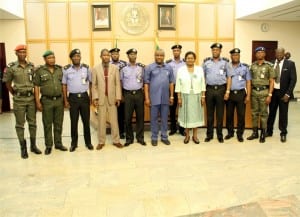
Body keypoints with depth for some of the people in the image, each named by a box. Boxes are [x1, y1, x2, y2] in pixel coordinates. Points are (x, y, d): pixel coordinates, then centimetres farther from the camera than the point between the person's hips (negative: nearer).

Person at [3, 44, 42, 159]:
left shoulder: (31, 66, 3)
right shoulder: (11, 67, -5)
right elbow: (8, 83, 5)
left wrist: (35, 94, 5)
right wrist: (15, 94, 5)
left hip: (31, 98, 3)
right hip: (19, 100, -2)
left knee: (32, 123, 10)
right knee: (20, 124, 5)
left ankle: (33, 145, 23)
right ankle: (23, 148, 15)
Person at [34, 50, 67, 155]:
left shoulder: (60, 69, 7)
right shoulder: (39, 71, -2)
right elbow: (36, 87, -2)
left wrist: (65, 98, 7)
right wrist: (37, 102, -7)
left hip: (59, 100, 3)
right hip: (47, 101, -3)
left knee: (58, 123, 10)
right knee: (47, 124, 5)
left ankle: (58, 143, 22)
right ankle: (48, 145, 15)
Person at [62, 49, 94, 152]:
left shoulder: (86, 68, 2)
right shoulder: (66, 69, -1)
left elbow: (91, 83, 8)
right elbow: (64, 85, 3)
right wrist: (65, 100, 0)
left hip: (84, 97, 1)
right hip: (73, 98, -1)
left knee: (86, 121, 7)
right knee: (73, 122, 6)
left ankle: (88, 142, 19)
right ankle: (74, 143, 18)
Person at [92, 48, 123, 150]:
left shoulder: (115, 68, 4)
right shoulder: (95, 69, 2)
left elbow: (117, 84, 2)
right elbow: (94, 85, 2)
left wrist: (118, 97, -4)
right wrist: (95, 98, -6)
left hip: (112, 98, 0)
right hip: (100, 98, 0)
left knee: (114, 120, 6)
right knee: (101, 121, 6)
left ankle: (116, 140, 15)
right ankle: (101, 142, 15)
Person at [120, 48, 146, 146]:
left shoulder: (142, 67, 4)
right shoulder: (123, 68, 2)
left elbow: (145, 80, 8)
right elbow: (120, 82, 6)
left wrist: (145, 93, 0)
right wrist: (121, 95, 2)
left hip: (139, 93, 1)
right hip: (128, 94, -1)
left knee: (140, 116, 6)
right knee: (127, 117, 2)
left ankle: (140, 137, 17)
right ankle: (129, 138, 15)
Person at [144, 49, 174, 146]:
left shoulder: (169, 68, 7)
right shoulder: (149, 67, -1)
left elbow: (171, 82, 9)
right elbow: (146, 83, -3)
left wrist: (171, 96, 4)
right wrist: (147, 98, -7)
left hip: (165, 98, 2)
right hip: (154, 98, -2)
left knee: (164, 118, 10)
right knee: (154, 118, 7)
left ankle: (164, 137, 21)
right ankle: (154, 138, 17)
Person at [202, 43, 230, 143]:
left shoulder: (225, 62, 5)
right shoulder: (206, 62, 8)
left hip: (221, 89, -1)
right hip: (209, 89, 1)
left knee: (220, 113, 4)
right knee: (209, 113, 6)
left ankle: (220, 135, 14)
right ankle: (209, 134, 16)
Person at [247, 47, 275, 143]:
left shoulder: (269, 65, -2)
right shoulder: (252, 65, 8)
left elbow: (271, 81, -3)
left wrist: (269, 95, -9)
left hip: (264, 91, -3)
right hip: (254, 91, 3)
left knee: (263, 113, 3)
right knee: (254, 113, 9)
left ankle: (263, 134, 13)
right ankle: (255, 132, 19)